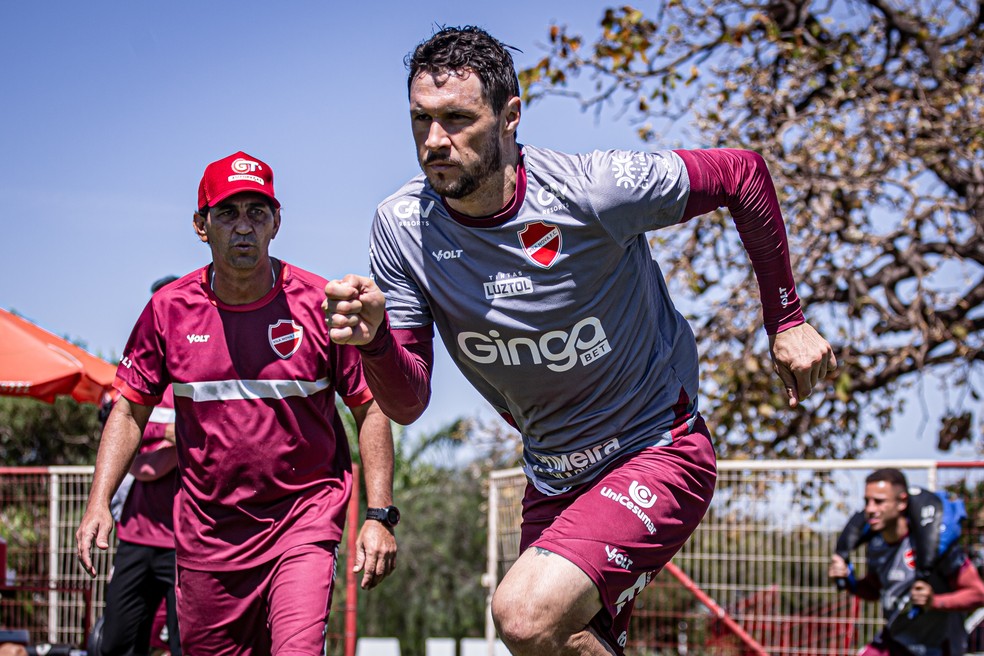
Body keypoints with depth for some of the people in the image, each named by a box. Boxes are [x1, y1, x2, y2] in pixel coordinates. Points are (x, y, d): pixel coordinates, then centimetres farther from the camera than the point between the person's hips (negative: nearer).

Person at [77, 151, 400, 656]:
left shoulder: (321, 304, -6)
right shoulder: (169, 309, 0)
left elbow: (370, 409, 0)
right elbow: (129, 410, 9)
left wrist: (379, 515, -7)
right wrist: (99, 502, -4)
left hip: (304, 516, -3)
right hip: (206, 530, 3)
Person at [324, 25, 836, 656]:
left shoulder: (592, 190, -22)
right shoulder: (402, 226, -10)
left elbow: (744, 174, -6)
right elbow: (409, 398, -7)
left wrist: (787, 321, 0)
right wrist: (374, 339, -29)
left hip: (659, 452, -5)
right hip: (553, 482, 6)